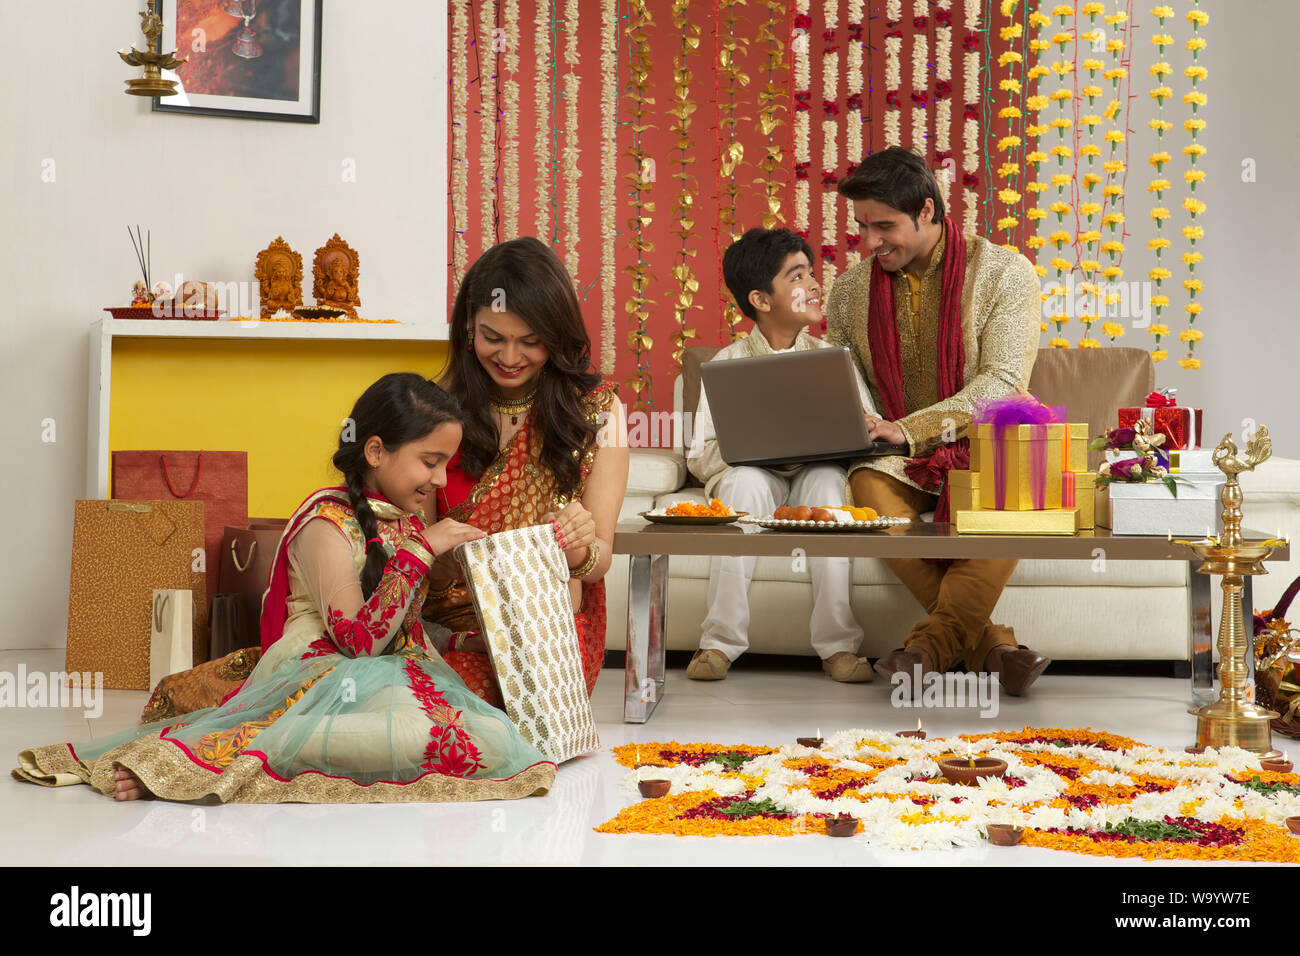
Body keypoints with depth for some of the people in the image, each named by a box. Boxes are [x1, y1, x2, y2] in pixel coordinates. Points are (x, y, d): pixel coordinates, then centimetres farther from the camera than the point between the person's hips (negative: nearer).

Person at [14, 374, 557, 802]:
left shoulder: (406, 521, 21)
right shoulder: (328, 523, -5)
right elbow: (360, 640, -15)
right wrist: (419, 553, -15)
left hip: (395, 676, 9)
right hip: (319, 678, -9)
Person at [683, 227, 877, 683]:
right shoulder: (727, 364, 3)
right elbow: (700, 456, -3)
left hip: (815, 478, 1)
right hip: (754, 480, -1)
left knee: (827, 478, -33)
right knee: (745, 479, -35)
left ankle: (838, 642, -32)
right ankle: (720, 640, -32)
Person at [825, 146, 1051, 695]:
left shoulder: (1004, 273, -4)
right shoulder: (851, 290, 8)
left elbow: (1003, 383, -15)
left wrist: (912, 428, -27)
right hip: (898, 460, 3)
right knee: (871, 491, -34)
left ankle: (935, 641, -31)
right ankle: (988, 643, -29)